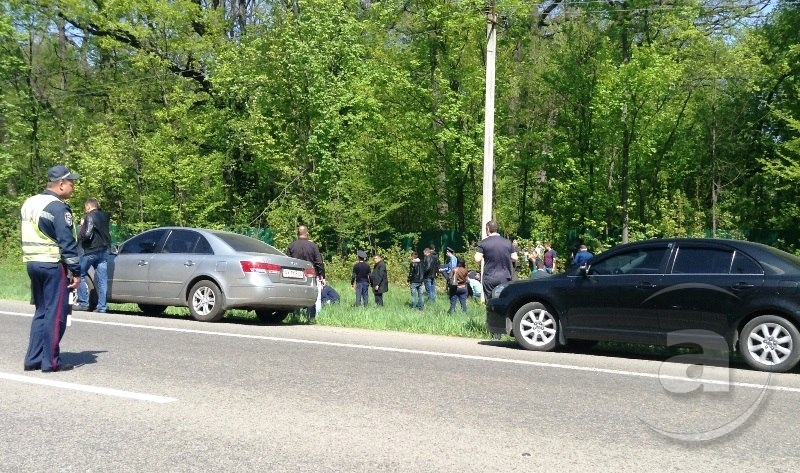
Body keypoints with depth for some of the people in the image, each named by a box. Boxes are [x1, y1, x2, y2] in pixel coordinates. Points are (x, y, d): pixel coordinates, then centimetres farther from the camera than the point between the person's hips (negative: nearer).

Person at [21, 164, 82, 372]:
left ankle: (33, 359, 16)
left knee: (41, 311, 16)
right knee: (55, 314, -2)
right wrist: (76, 272, -14)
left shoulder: (29, 203, 14)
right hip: (53, 265, -9)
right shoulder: (58, 208, -15)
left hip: (32, 263, 9)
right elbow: (67, 243, -17)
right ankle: (50, 362, 0)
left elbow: (29, 237, 17)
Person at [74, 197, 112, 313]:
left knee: (80, 275, 7)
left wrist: (82, 225, -3)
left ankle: (83, 303, 3)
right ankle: (102, 306, 0)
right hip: (104, 250, 7)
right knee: (102, 279, 3)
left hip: (91, 250, -6)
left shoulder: (89, 216, -12)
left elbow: (86, 234, -19)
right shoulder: (105, 215, 12)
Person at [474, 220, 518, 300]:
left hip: (489, 279, -2)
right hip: (504, 278, 2)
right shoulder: (507, 242, 5)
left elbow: (477, 259, -9)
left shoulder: (484, 243, -4)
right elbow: (515, 258, 6)